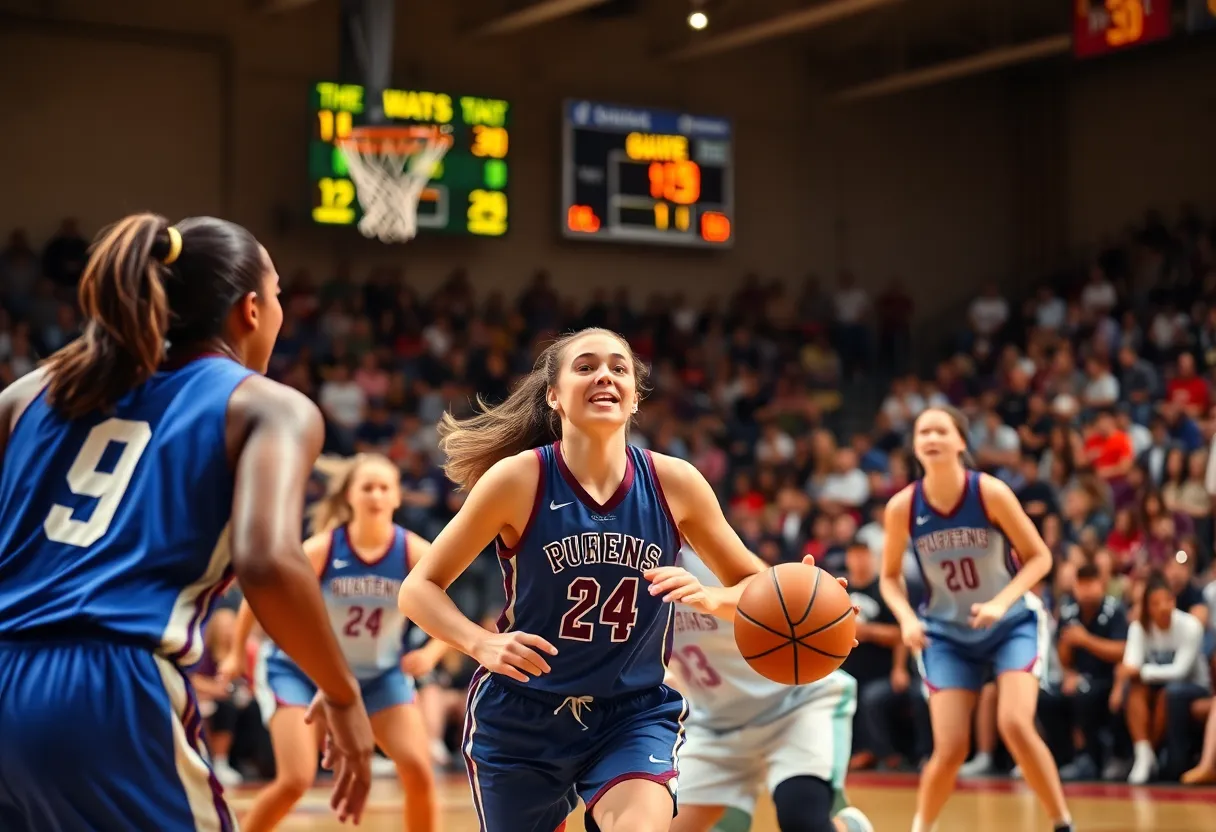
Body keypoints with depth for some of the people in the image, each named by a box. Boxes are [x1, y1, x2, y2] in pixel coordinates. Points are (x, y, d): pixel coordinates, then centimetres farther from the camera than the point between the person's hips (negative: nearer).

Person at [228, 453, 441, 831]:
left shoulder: (415, 553, -18)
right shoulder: (321, 549, -22)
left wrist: (430, 654, -30)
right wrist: (238, 654, 3)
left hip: (379, 672, 3)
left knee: (419, 771, -10)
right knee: (296, 780, -16)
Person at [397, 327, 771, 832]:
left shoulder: (673, 483, -8)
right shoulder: (517, 479, -14)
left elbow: (751, 581, 5)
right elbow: (419, 588, -7)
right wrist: (482, 644, -26)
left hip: (635, 714, 1)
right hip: (520, 718, 0)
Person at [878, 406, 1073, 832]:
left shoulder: (991, 493, -19)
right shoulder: (902, 506, -14)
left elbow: (1039, 556, -10)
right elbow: (890, 577, 1)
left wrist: (1000, 603, -25)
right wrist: (906, 618, -18)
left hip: (1012, 624, -1)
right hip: (948, 634, 1)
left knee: (1014, 725, -22)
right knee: (950, 750, -8)